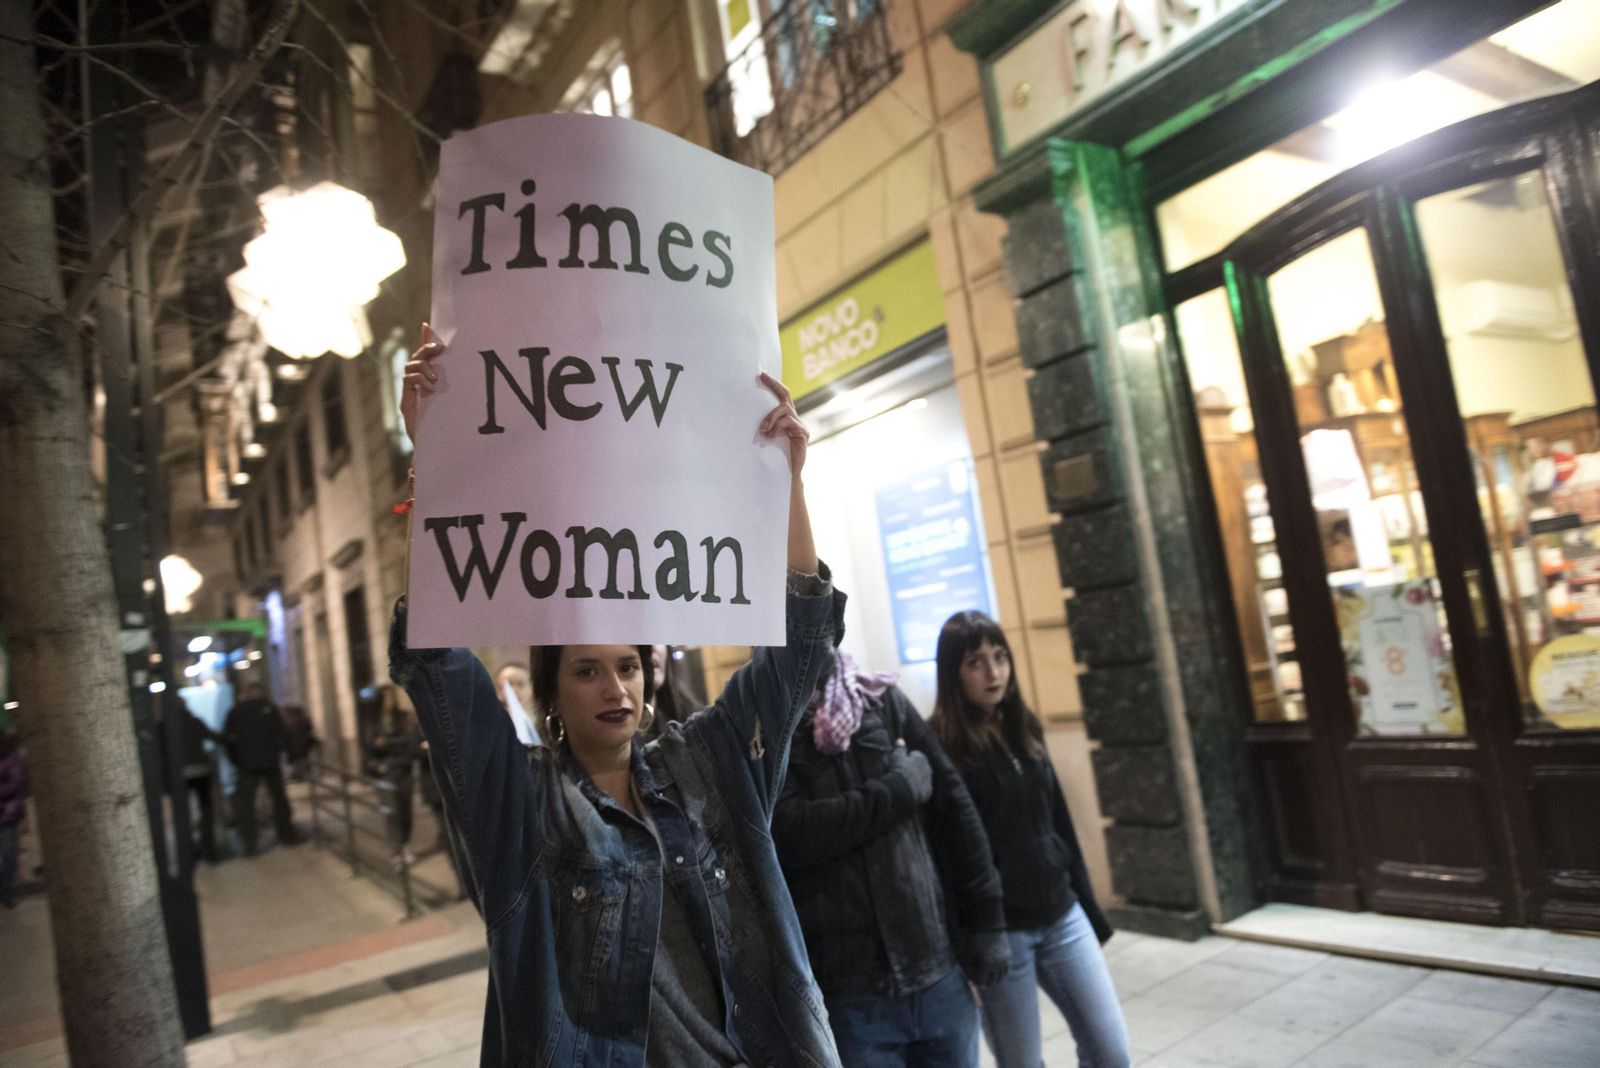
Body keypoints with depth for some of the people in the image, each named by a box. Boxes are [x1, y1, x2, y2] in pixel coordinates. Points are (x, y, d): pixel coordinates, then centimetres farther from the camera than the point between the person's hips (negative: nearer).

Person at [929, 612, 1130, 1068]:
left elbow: (1060, 825, 14)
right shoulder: (939, 747, -12)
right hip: (998, 931, -6)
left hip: (1061, 917, 6)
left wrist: (1090, 911, 16)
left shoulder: (1024, 731, 8)